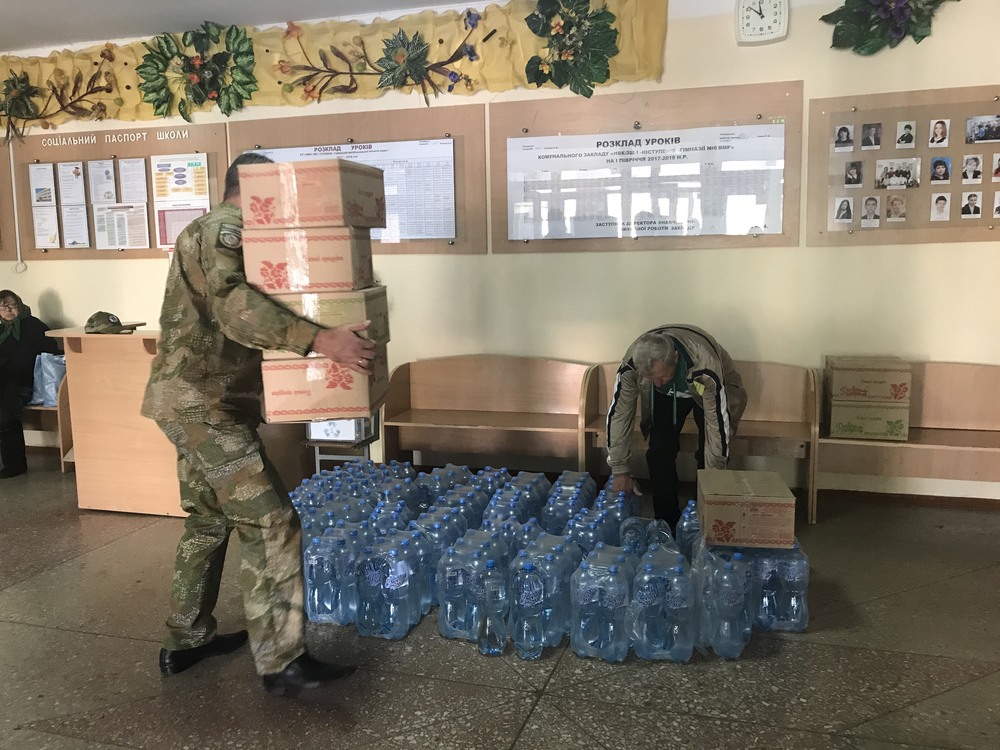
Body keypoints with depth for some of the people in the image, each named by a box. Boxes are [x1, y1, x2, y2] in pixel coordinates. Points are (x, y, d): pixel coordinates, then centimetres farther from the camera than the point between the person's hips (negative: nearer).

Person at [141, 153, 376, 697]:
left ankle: (187, 640, 31)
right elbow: (232, 302, -31)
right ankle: (280, 663, -3)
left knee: (208, 519, 19)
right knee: (269, 522, -9)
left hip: (197, 399, 11)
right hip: (203, 401, -11)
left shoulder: (214, 230, 21)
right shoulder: (225, 226, -12)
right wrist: (318, 340, -40)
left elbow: (231, 307, 20)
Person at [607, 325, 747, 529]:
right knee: (659, 451, -8)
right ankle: (666, 522, 6)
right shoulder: (631, 365, -35)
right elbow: (618, 413, -24)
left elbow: (718, 423, -37)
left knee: (708, 455, -14)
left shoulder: (705, 370, -45)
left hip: (707, 389, -2)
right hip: (666, 395, 3)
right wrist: (619, 471, -19)